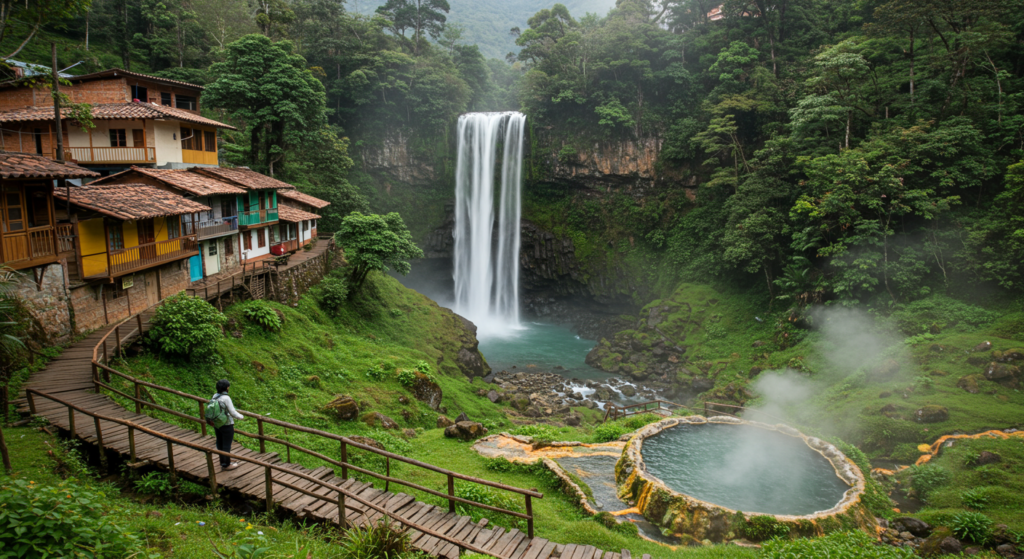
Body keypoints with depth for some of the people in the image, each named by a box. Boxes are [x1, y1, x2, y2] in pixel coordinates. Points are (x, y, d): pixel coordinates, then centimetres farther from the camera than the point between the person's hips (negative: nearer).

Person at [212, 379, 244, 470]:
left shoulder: (215, 396, -3)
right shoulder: (226, 398, -24)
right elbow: (233, 413, -21)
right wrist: (241, 416, -2)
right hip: (227, 425, -7)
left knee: (220, 444, 20)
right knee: (227, 445, 7)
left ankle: (223, 461, 37)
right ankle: (226, 465, 20)